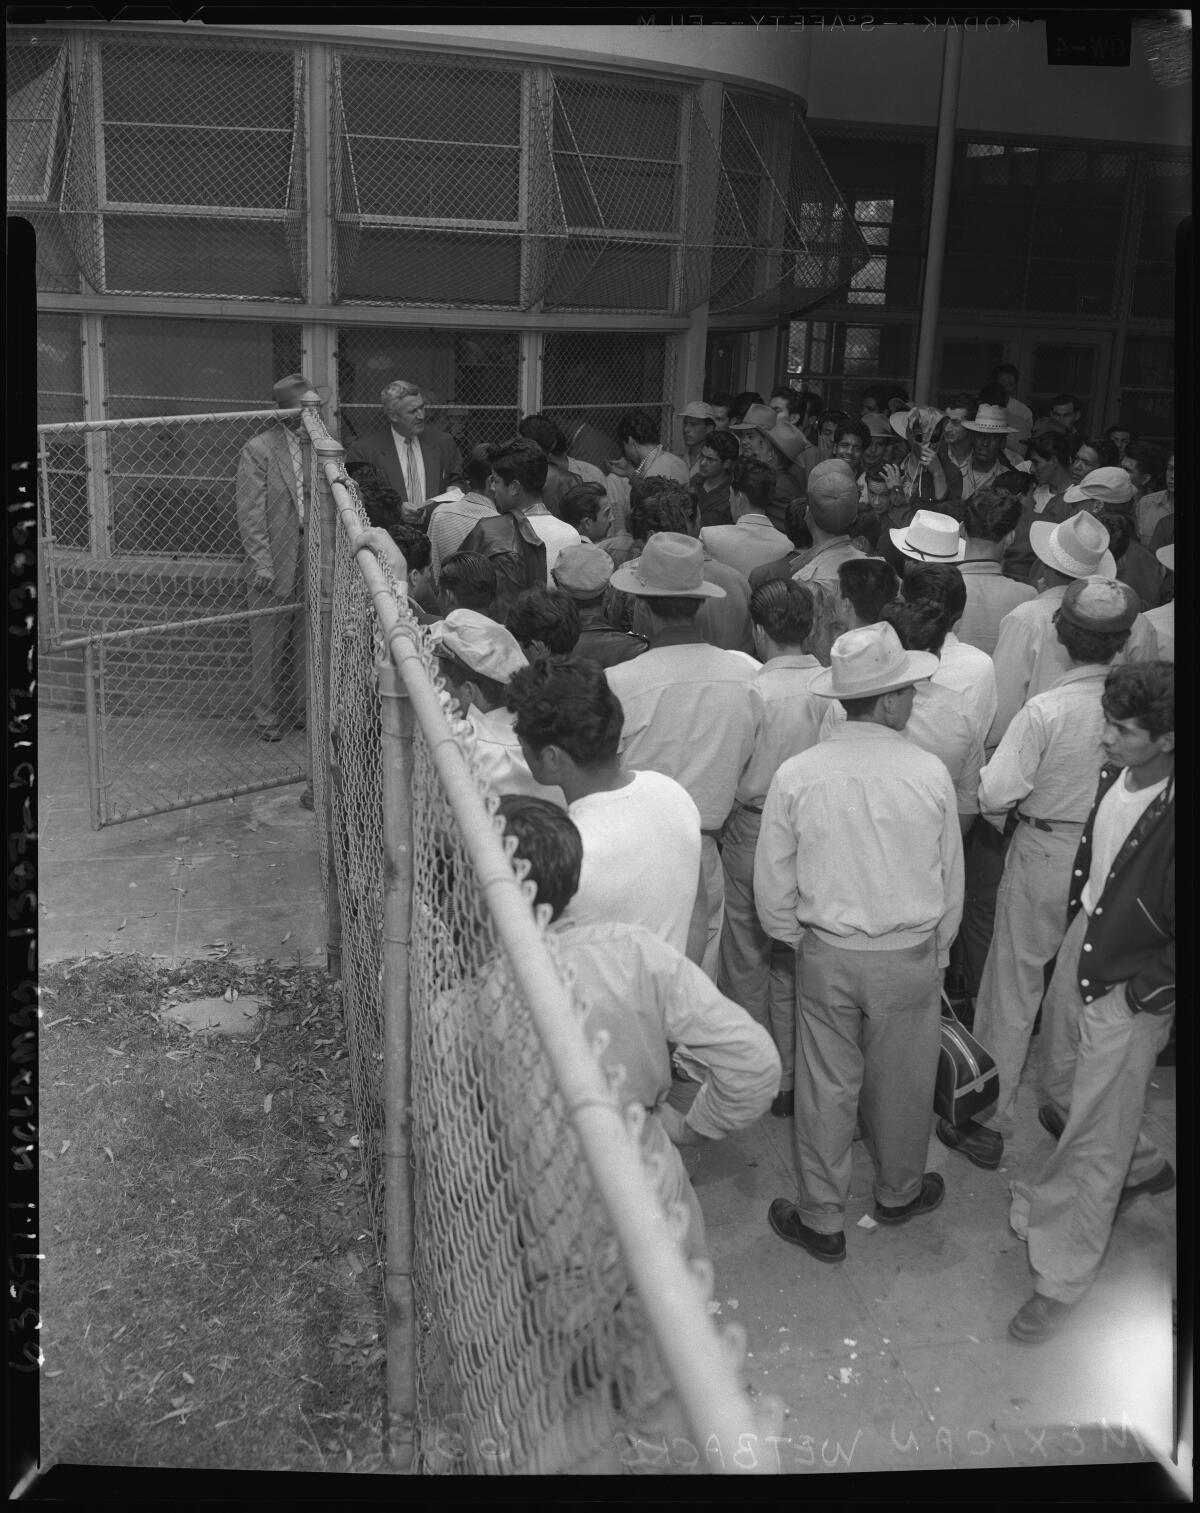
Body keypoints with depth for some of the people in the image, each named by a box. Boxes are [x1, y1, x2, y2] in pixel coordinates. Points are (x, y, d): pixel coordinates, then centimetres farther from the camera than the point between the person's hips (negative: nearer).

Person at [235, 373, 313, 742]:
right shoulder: (258, 450, -6)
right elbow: (251, 514, -9)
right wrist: (262, 564, -14)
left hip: (310, 559, 4)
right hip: (275, 563, -4)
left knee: (305, 641, 10)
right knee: (268, 646, 4)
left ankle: (300, 711, 22)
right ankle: (268, 719, 14)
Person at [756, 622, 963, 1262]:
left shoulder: (796, 776, -14)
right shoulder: (929, 773, -14)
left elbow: (773, 888, -6)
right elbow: (951, 879, -1)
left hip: (826, 955, 0)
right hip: (911, 956, 0)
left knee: (826, 1087, 14)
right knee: (902, 1082, 20)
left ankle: (821, 1220, 28)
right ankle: (899, 1192, 43)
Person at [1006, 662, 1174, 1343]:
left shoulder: (1170, 816, -30)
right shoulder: (1115, 774, -8)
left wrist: (1144, 987, -15)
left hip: (1129, 995, -8)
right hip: (1080, 949, 8)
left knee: (1093, 1142, 5)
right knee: (1063, 1095, 26)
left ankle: (1061, 1279, 22)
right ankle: (1143, 1168, 54)